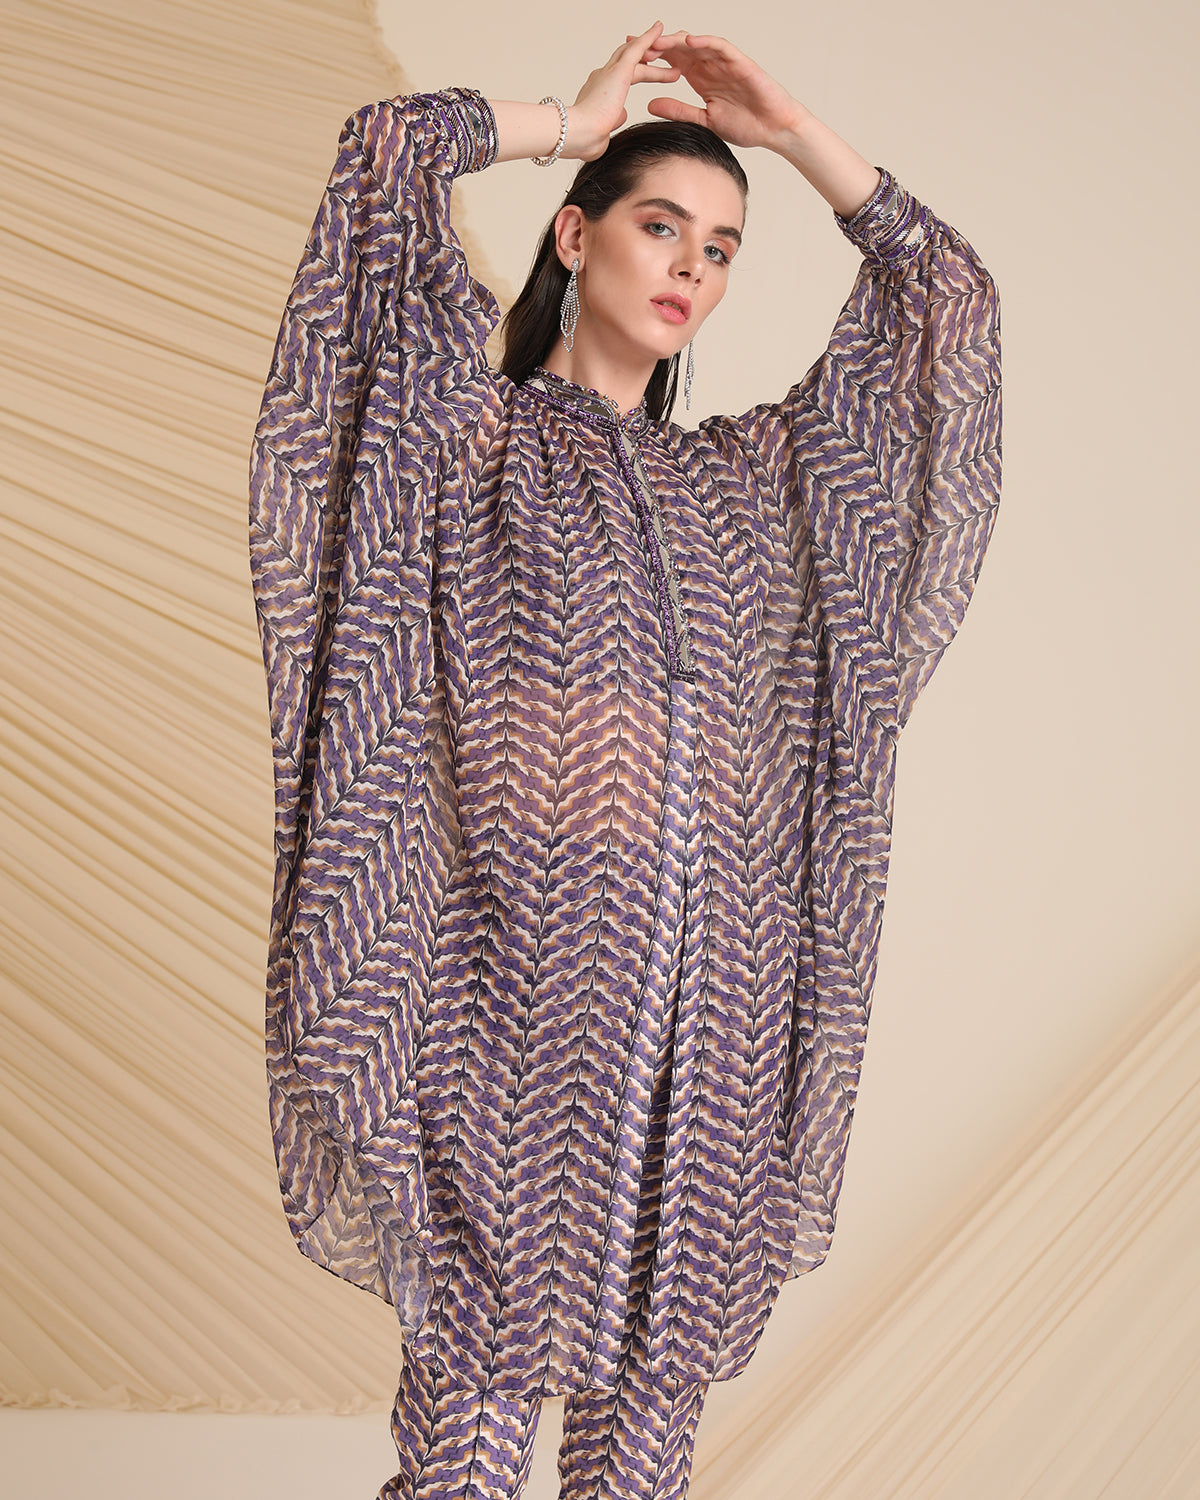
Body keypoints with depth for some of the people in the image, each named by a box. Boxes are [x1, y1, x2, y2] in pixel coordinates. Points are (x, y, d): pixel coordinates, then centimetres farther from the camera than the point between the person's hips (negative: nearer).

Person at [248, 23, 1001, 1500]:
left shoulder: (744, 470, 18)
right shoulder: (470, 424, 7)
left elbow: (949, 294, 21)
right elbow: (384, 151, -4)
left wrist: (787, 128, 18)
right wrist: (575, 117, 11)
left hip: (712, 968, 4)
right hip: (525, 950, -4)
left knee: (661, 1345, 10)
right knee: (483, 1330, 2)